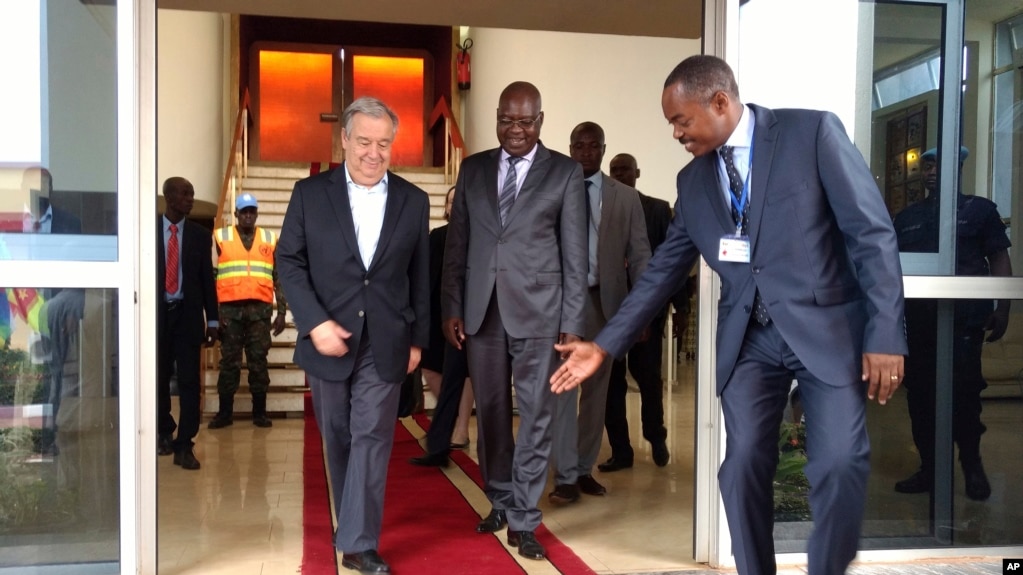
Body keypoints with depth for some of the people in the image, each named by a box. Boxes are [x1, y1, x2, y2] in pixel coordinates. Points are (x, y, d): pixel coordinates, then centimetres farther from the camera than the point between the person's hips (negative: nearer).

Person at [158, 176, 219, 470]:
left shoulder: (200, 235, 5)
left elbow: (207, 278, 5)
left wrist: (212, 319, 2)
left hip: (188, 315, 0)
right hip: (157, 314, 0)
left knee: (189, 381, -4)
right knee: (159, 379, 10)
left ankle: (184, 446, 1)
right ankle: (164, 434, 29)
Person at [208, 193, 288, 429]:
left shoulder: (270, 239, 11)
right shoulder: (220, 237, 7)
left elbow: (279, 279, 11)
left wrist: (282, 312, 5)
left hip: (260, 309, 1)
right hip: (229, 308, -1)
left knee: (258, 361, 3)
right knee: (229, 361, 3)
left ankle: (259, 412, 9)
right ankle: (225, 412, 10)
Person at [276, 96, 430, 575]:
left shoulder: (413, 200, 4)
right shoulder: (310, 193, 0)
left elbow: (420, 277, 7)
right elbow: (289, 262, -3)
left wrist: (418, 338, 5)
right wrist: (315, 323, -14)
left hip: (385, 343, 0)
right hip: (329, 338, 0)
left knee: (371, 438, -3)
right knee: (338, 439, 12)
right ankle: (354, 528, 31)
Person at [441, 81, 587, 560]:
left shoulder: (565, 172, 1)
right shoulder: (473, 169, 10)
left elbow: (575, 254, -1)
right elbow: (456, 244, 10)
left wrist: (572, 322, -5)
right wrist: (451, 308, 4)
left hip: (538, 311, -3)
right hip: (482, 311, 3)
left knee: (535, 416, 1)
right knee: (490, 413, 12)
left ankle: (523, 520, 11)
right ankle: (499, 502, 29)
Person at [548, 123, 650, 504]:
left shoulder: (625, 198, 6)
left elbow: (640, 256, 4)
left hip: (605, 301, 2)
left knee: (597, 390, 10)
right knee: (562, 388, -4)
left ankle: (585, 469, 21)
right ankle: (566, 476, 2)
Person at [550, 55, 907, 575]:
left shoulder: (812, 131, -7)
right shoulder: (693, 180, 9)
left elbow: (872, 232, -9)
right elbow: (664, 269, 11)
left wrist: (885, 334, -15)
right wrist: (604, 344, 5)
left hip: (826, 327, -4)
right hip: (747, 338, 4)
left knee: (840, 465, -9)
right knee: (743, 466, -1)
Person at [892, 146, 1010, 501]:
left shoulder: (979, 209, 8)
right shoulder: (907, 217, 17)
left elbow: (999, 260, 4)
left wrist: (1002, 309, -5)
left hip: (963, 318, -4)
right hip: (916, 319, 4)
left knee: (963, 391, -6)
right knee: (919, 392, 4)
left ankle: (972, 465, 12)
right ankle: (928, 468, 14)